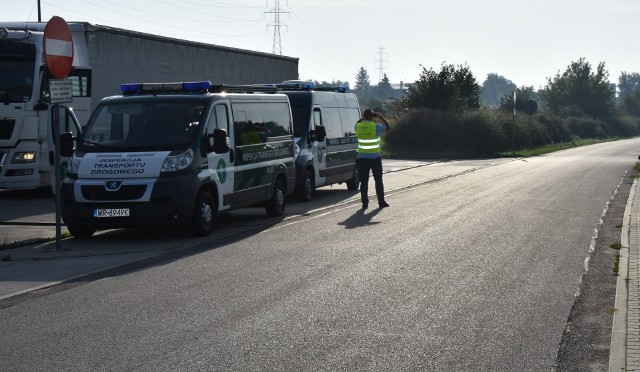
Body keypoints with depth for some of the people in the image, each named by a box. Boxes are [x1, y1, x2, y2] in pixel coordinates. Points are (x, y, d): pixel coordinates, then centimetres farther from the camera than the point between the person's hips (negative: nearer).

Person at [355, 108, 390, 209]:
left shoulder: (358, 127, -3)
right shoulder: (376, 127, -11)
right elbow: (388, 126, 7)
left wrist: (363, 118, 20)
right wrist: (380, 117, 11)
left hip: (362, 158, 2)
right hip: (375, 158, -2)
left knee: (364, 181, 5)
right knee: (378, 180, 9)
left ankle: (365, 203, 4)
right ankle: (381, 202, 11)